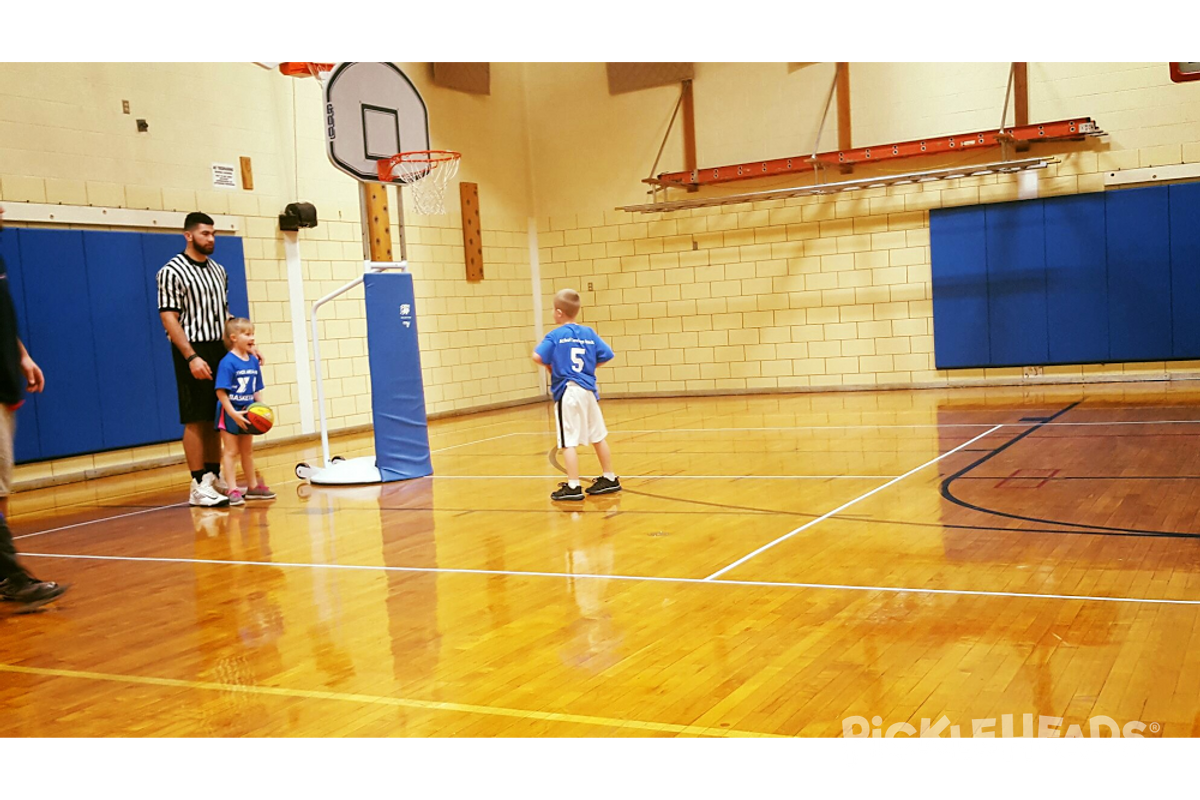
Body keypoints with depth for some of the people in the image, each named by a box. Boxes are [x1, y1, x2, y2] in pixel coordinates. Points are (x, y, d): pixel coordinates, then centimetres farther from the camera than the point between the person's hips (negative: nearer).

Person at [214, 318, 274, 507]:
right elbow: (221, 392, -20)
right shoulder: (227, 363, -17)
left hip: (247, 414, 7)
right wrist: (233, 413, -24)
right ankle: (233, 490, 1)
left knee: (248, 450, 17)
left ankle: (253, 487, 27)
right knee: (231, 451, -1)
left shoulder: (253, 361, 4)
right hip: (230, 413, -7)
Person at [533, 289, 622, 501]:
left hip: (567, 391, -6)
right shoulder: (589, 334, 8)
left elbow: (538, 357, -15)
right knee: (598, 436, 16)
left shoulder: (555, 335, -4)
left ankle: (573, 487, -9)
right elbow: (606, 356, 8)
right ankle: (610, 479, 26)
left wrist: (549, 365, 5)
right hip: (588, 390, 6)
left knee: (569, 442, -5)